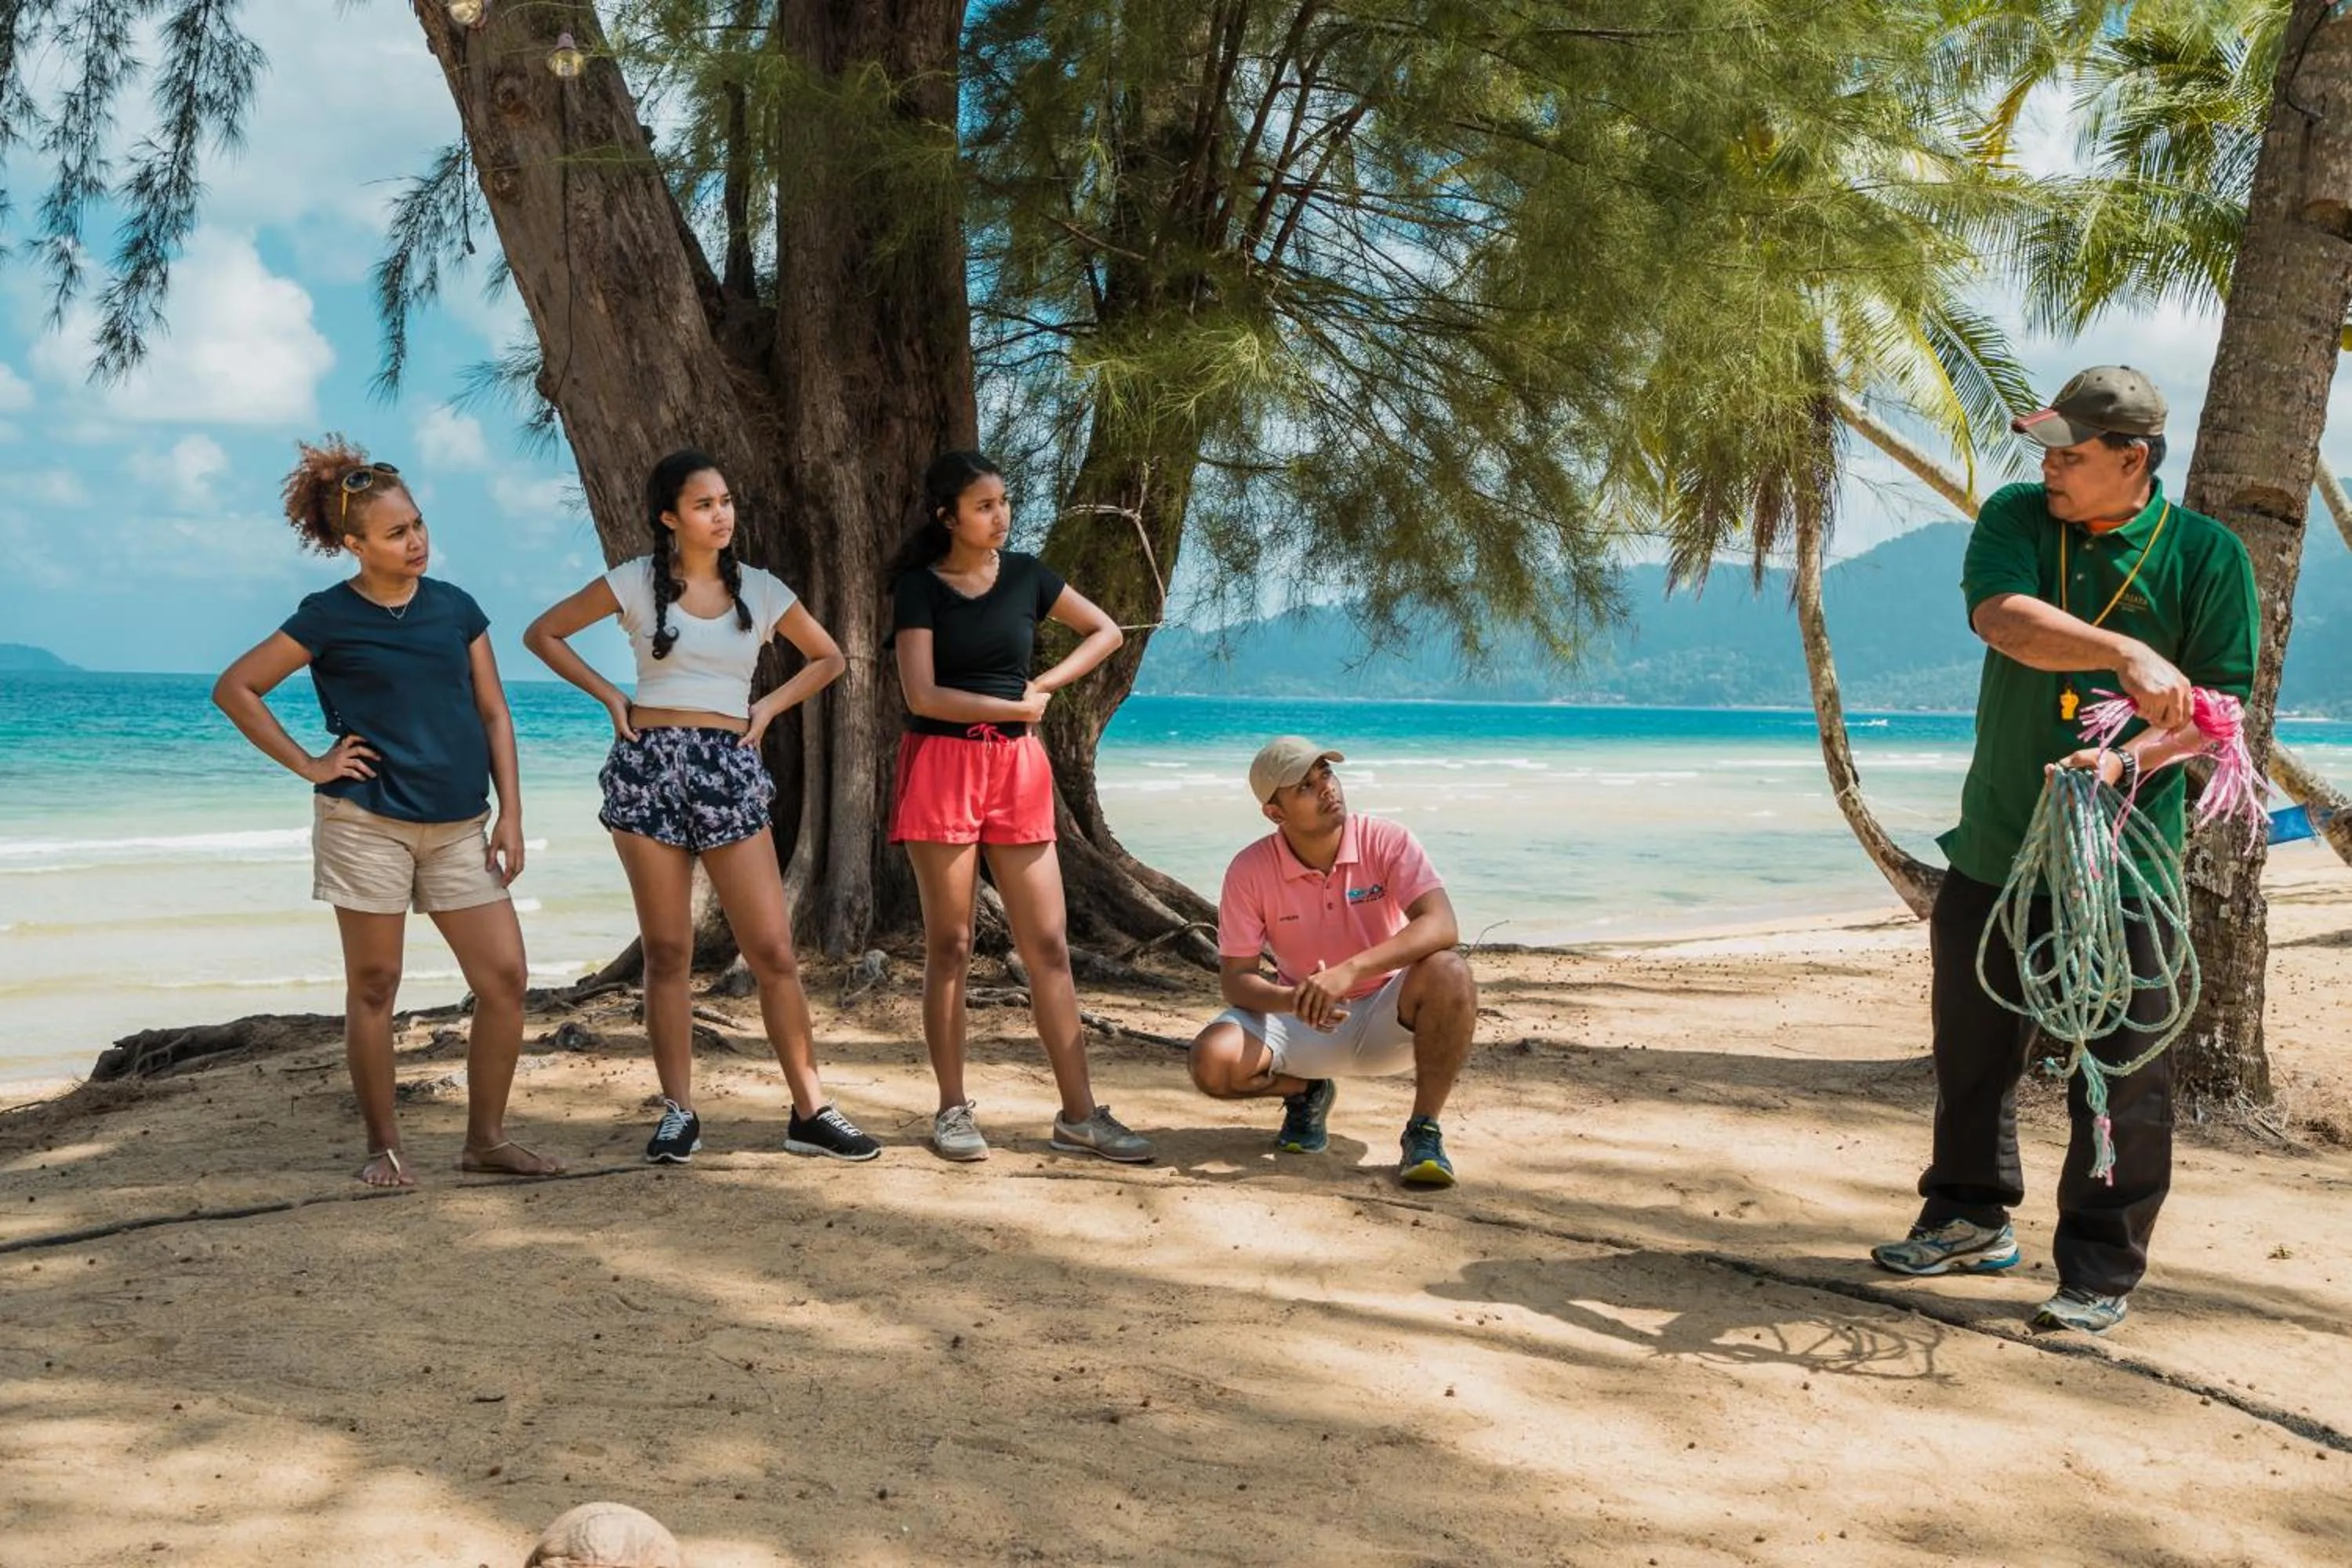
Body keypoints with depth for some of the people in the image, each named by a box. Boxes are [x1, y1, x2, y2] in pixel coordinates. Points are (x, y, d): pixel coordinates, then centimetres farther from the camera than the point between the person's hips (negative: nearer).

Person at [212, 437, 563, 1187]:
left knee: (505, 977, -2)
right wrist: (308, 764, -3)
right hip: (366, 822, -3)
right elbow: (234, 689, 2)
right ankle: (384, 1147, 16)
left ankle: (486, 1138, 11)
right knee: (373, 987, 3)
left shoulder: (455, 607, 7)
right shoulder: (328, 617, -2)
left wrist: (510, 814, 3)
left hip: (458, 826, 4)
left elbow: (494, 714, 9)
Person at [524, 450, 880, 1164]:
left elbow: (828, 658, 19)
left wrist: (768, 706, 6)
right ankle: (678, 1111, 12)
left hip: (729, 769, 1)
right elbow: (543, 634, 9)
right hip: (649, 765, -1)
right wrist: (609, 695, 0)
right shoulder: (636, 582, 3)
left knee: (773, 949, -4)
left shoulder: (759, 589, 8)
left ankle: (811, 1111, 3)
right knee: (666, 952, 3)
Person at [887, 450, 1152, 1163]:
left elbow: (1106, 632, 16)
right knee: (950, 944, 1)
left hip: (1018, 766, 3)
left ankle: (1079, 1114, 5)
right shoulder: (919, 586, -2)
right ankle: (953, 1110, 10)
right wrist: (1013, 707, -6)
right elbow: (922, 694, -11)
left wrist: (1043, 684, 3)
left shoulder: (1025, 574, 8)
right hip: (941, 764, -3)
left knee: (1049, 944, 1)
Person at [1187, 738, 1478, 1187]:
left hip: (1385, 1019, -1)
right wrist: (1295, 999, -34)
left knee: (1449, 972, -33)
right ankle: (1306, 1092, 9)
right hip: (1302, 1024, 1)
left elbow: (1441, 926, -30)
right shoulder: (1250, 871, -13)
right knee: (1212, 1061, -26)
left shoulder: (1386, 841, -16)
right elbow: (1235, 978, -12)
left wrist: (1348, 971, -43)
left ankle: (1424, 1132, -17)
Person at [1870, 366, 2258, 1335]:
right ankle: (1971, 1217, 36)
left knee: (2122, 1074, -1)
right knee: (1972, 1048, 16)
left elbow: (2219, 702, -7)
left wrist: (2128, 762, -25)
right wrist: (2127, 654, -32)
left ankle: (2100, 1272, 13)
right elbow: (2003, 617, -19)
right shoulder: (2015, 519, 1)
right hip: (1994, 845, 4)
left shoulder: (2205, 554, -5)